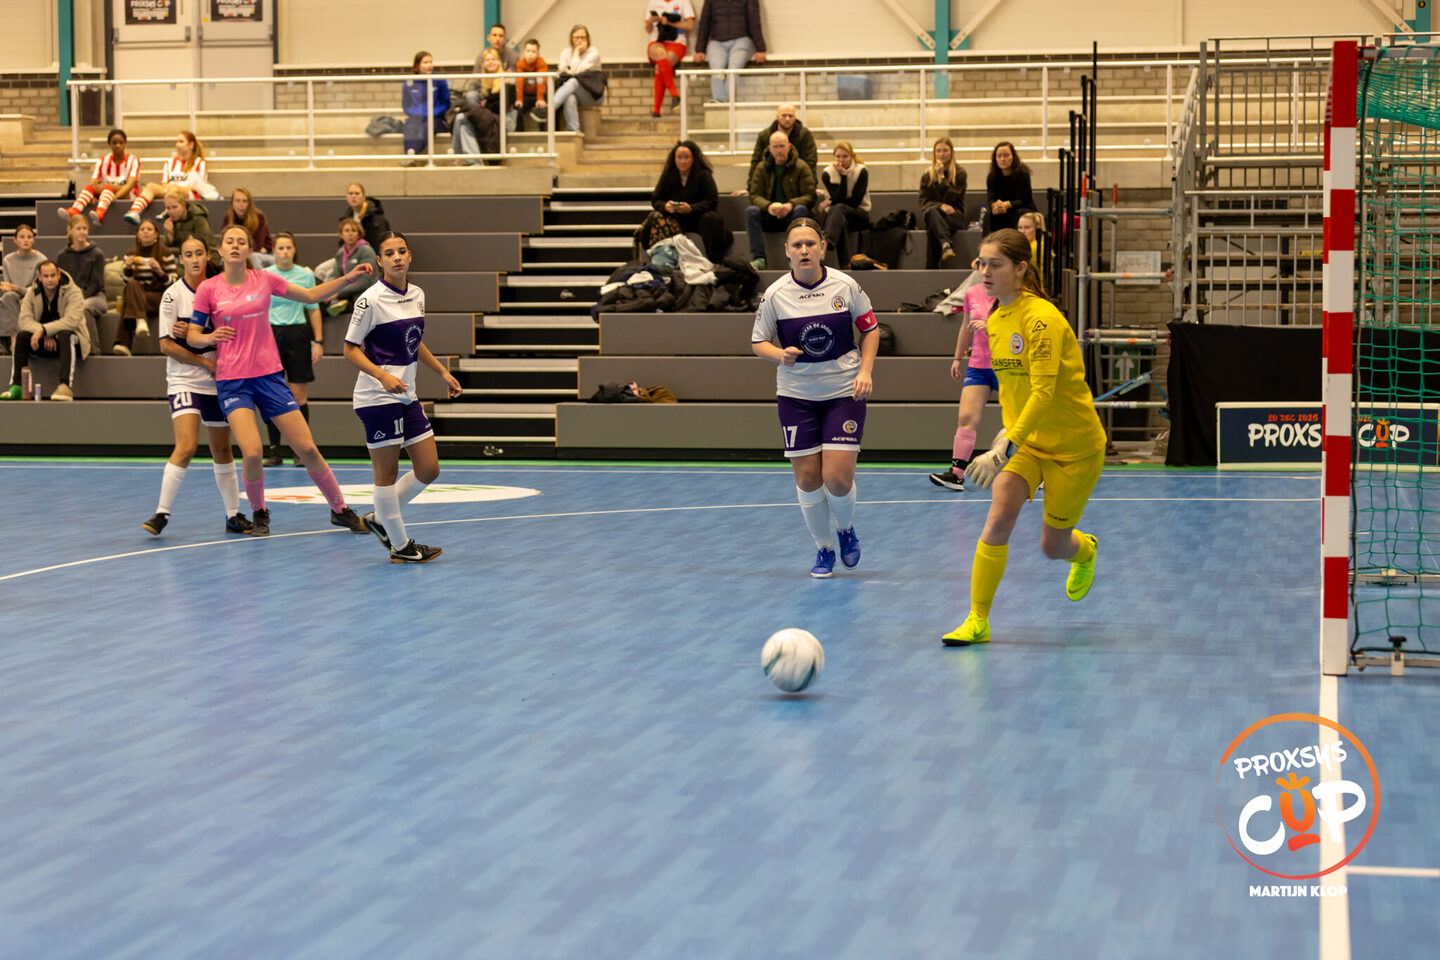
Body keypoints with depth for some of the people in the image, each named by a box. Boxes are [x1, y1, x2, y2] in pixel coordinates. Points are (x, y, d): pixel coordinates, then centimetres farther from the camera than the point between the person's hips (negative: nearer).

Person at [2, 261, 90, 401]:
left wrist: (44, 330, -35)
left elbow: (71, 321, -27)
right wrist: (45, 335, -29)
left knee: (65, 336, -38)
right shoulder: (32, 293, 0)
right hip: (43, 342, 4)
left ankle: (66, 386, -50)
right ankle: (16, 386, -26)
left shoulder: (73, 292, -13)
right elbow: (25, 320, -12)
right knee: (21, 336, -23)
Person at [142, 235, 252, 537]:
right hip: (184, 380, -4)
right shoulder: (173, 294, -7)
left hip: (216, 381, 4)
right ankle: (161, 513, -11)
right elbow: (166, 345, -8)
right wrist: (205, 361, -12)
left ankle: (233, 515, 21)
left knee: (222, 450, 11)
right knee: (186, 447, -18)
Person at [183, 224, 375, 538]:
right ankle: (259, 513, 8)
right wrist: (211, 337, -20)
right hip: (232, 382, -2)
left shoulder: (264, 279, 2)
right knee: (252, 453, -19)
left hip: (269, 376, 2)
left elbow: (310, 295, 14)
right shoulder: (208, 289, -2)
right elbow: (192, 335, 2)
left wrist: (347, 278, 5)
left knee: (307, 449, -1)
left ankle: (340, 509, 18)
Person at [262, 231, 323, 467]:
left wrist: (318, 341, 2)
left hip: (298, 335, 0)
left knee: (298, 395, -2)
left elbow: (313, 309, 8)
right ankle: (274, 451, 5)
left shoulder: (306, 275, 3)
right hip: (271, 334, 1)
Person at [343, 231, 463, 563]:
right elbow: (350, 349, -12)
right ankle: (400, 546, 11)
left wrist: (443, 372, 22)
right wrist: (383, 375, -25)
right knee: (387, 473, 0)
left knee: (429, 469, 8)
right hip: (377, 397, -8)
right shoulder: (371, 300, -14)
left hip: (407, 396, 8)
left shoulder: (417, 295, 8)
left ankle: (379, 518, 25)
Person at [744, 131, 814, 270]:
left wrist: (791, 205, -27)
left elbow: (810, 196, -7)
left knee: (801, 209, -34)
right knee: (751, 210, -26)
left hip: (791, 215, -2)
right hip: (769, 217, 2)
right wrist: (768, 206, -23)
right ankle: (758, 258, -35)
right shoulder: (762, 167, 6)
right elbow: (754, 195, 0)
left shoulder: (801, 167, 0)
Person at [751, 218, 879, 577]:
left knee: (837, 477, -10)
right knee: (807, 477, 1)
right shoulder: (775, 295, -7)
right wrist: (780, 355, -18)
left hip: (844, 392, -1)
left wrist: (865, 370, -7)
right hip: (796, 395, 1)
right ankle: (824, 549, 22)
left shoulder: (846, 285, -7)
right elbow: (758, 342, 3)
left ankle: (845, 528, 23)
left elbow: (870, 328, 6)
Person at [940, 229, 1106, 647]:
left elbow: (1043, 393, -30)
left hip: (1074, 446, -5)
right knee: (998, 520, -16)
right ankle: (977, 621, -10)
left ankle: (1085, 550, 44)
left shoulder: (1041, 318, -23)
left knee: (1052, 547, 7)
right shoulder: (994, 322, 2)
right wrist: (1007, 431, 7)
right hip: (1027, 441, 6)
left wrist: (1005, 449, -35)